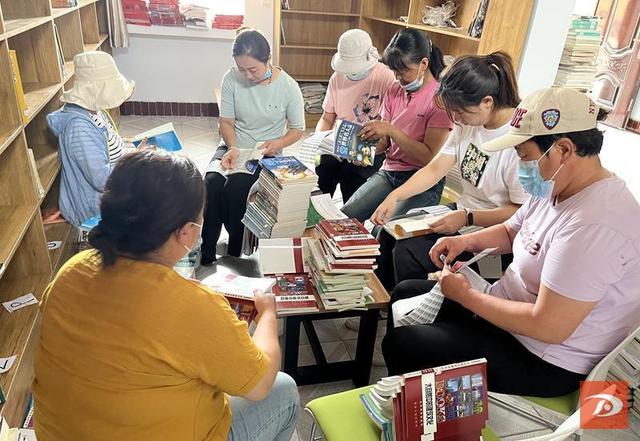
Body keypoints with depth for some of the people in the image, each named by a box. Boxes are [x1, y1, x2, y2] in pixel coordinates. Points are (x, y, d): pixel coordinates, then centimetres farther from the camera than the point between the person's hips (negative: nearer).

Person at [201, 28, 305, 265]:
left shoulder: (288, 87, -10)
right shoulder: (232, 79, -6)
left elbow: (297, 130, 0)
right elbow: (226, 121, 1)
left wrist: (277, 144, -20)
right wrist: (232, 148, -18)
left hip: (266, 154, -2)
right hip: (234, 147, 2)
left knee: (235, 187, -31)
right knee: (211, 182, -29)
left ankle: (234, 253, -8)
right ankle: (206, 254, -15)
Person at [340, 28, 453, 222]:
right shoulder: (394, 91, 8)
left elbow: (430, 157, -17)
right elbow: (385, 141, 11)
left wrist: (392, 130, -22)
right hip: (388, 171, 6)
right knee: (344, 217, -13)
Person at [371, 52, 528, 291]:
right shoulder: (469, 122, 1)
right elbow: (435, 169, 1)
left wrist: (467, 218, -25)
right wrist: (395, 196, -11)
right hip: (462, 210, 8)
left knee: (405, 254, -18)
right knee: (389, 234, 2)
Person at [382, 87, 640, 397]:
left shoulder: (594, 224, -31)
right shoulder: (553, 189, 0)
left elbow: (547, 326, -31)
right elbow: (510, 232, 17)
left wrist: (465, 295, -19)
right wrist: (466, 241, -4)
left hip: (543, 363, -10)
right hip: (506, 309, 10)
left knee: (400, 343, -14)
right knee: (406, 293, 13)